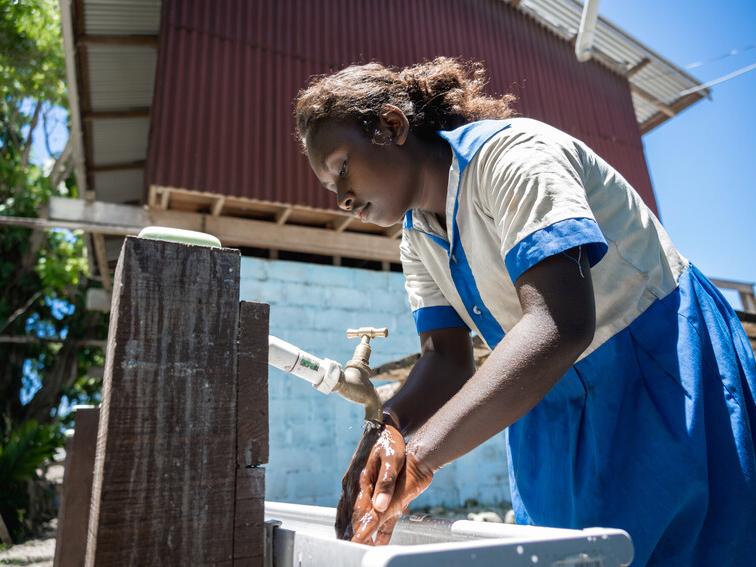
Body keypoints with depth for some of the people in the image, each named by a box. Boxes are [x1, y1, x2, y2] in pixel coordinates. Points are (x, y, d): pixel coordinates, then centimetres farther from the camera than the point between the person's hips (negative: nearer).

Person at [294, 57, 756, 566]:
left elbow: (561, 323, -35)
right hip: (554, 406, 7)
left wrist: (420, 453, -41)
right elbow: (447, 359, -5)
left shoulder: (514, 153, -22)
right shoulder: (419, 240, 3)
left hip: (665, 379, -6)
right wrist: (392, 427, -25)